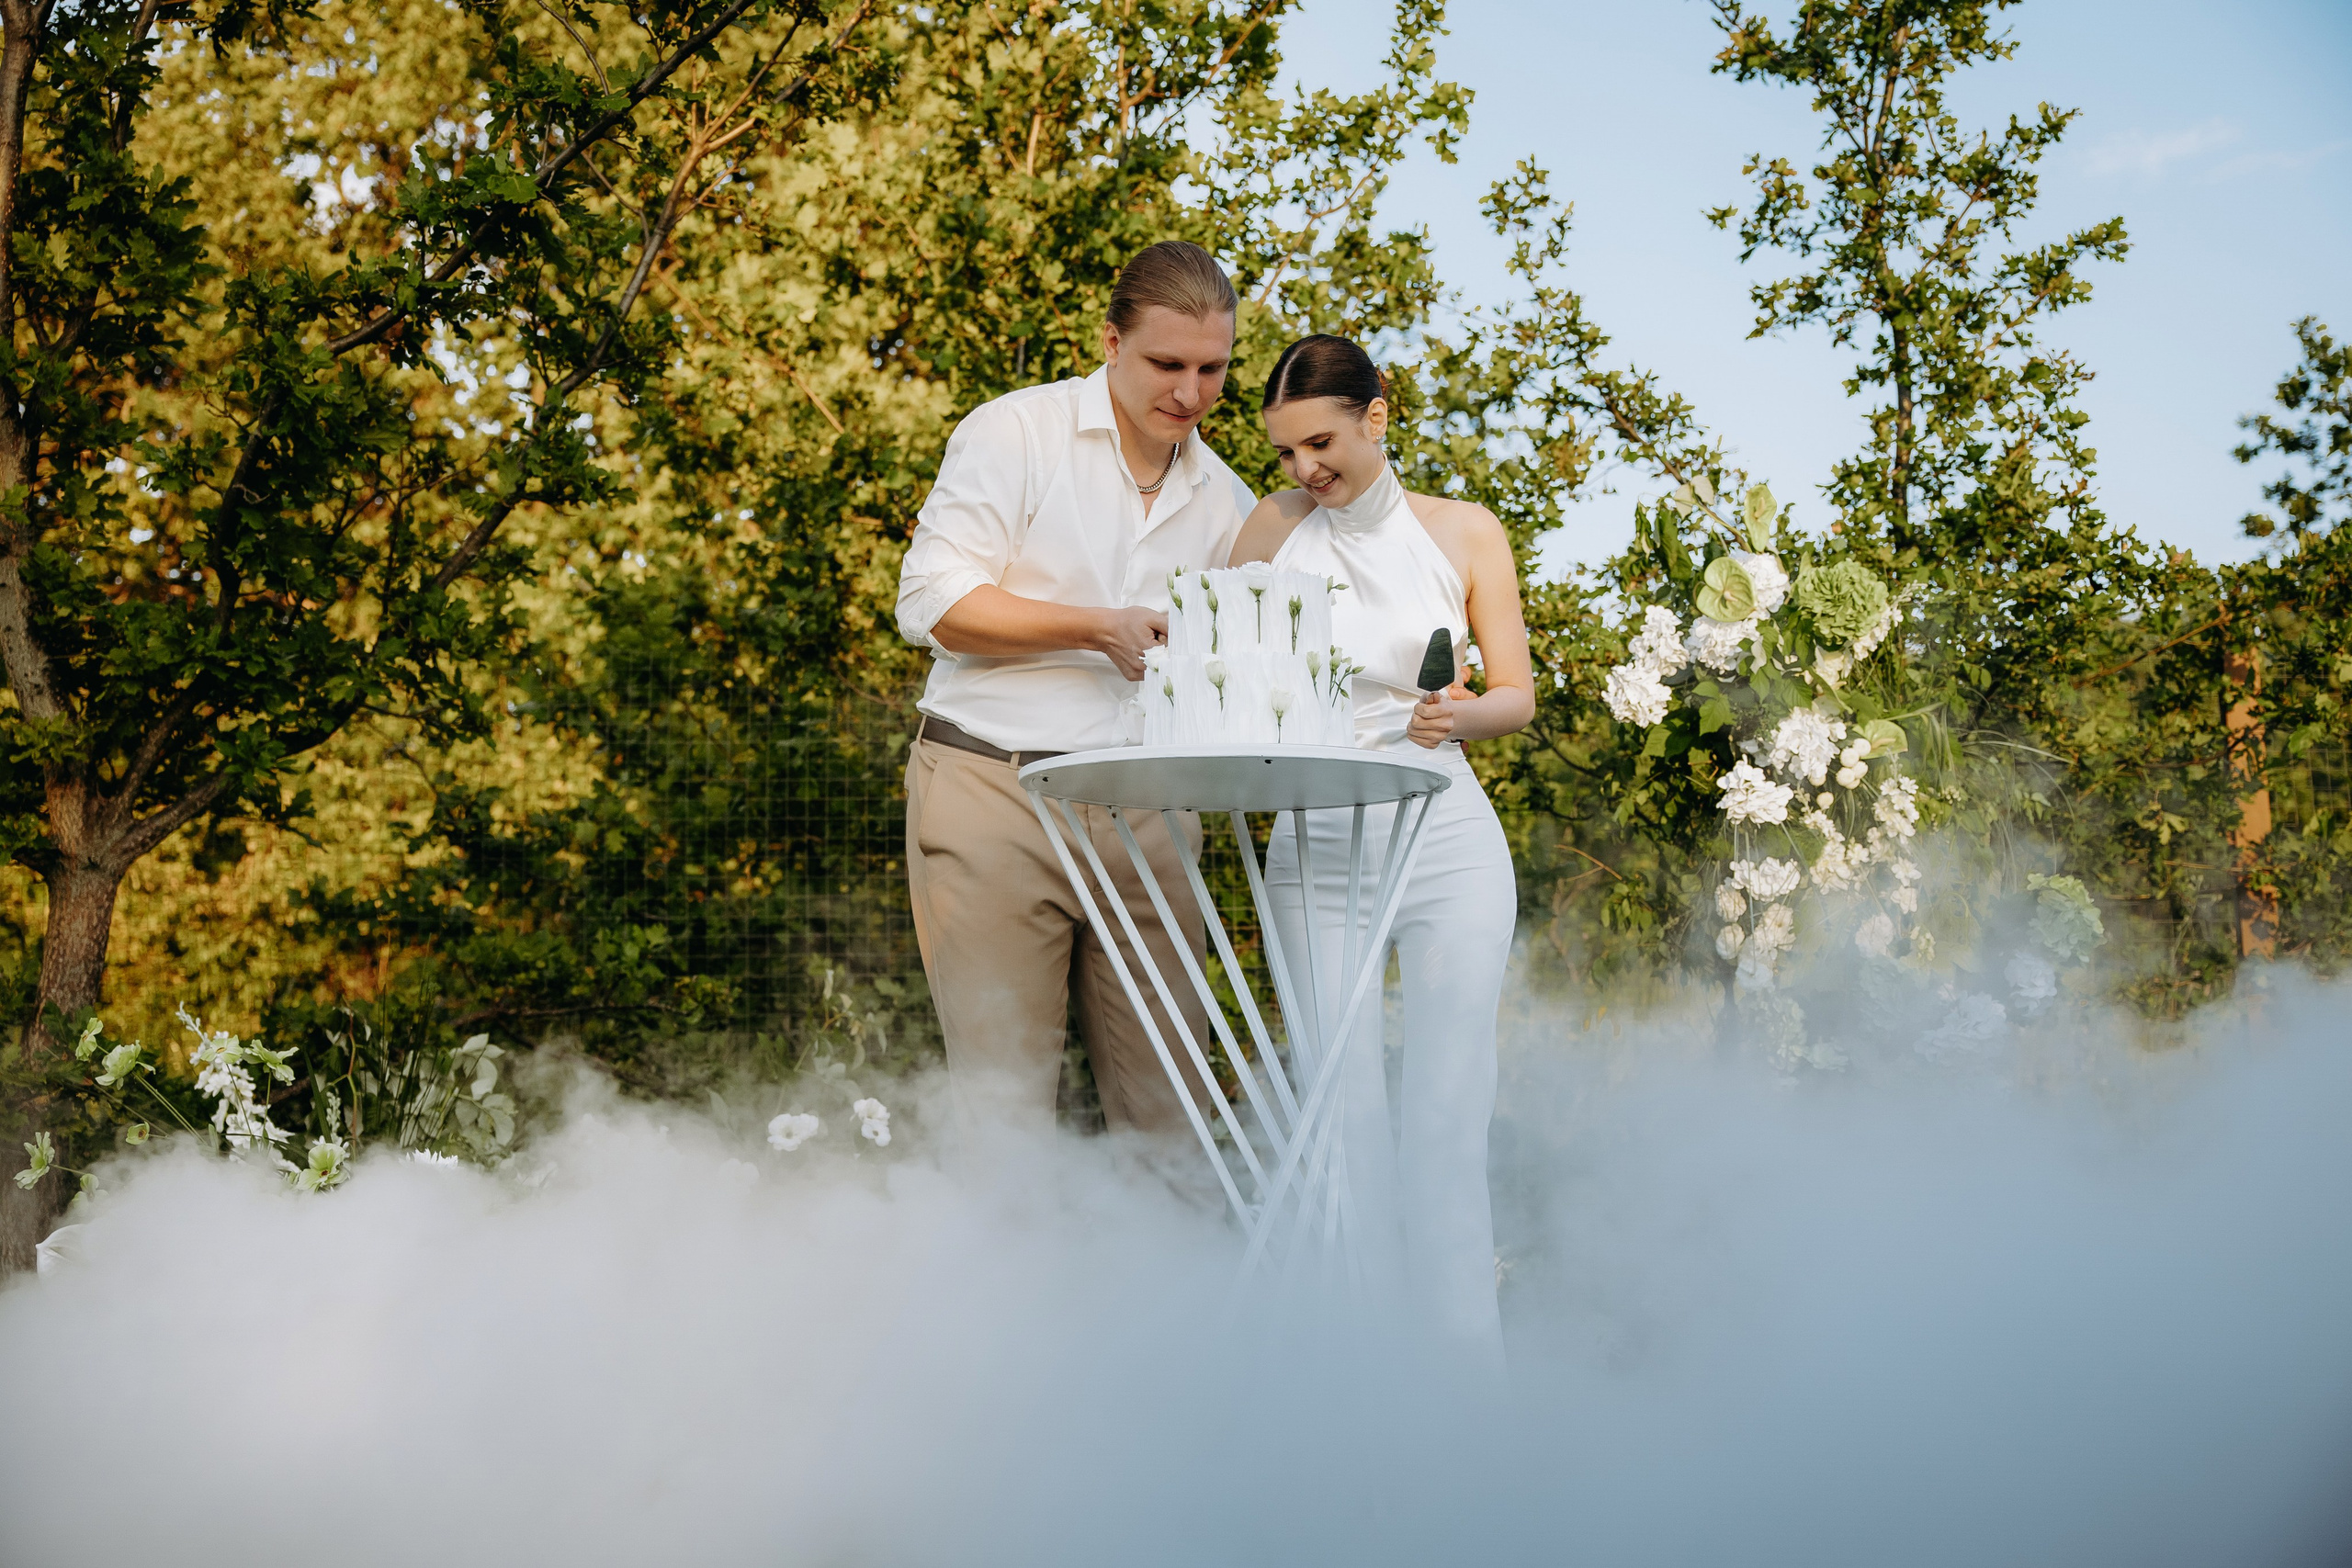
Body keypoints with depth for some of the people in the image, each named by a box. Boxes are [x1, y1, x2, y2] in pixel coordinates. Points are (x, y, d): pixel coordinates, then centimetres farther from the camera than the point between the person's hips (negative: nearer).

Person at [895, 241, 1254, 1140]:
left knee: (1165, 1108, 2)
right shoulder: (1014, 434, 1)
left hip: (1145, 817, 4)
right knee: (1006, 1106, -5)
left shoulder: (1224, 502, 16)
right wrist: (1101, 630, -11)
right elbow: (934, 603, -6)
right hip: (995, 792, -4)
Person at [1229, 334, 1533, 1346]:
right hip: (1317, 852, 1)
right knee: (1342, 1116, 0)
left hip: (1448, 844, -1)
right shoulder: (1275, 528, 7)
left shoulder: (1464, 532, 5)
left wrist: (1457, 714, -17)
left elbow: (1517, 696, 4)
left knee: (1448, 1111, -4)